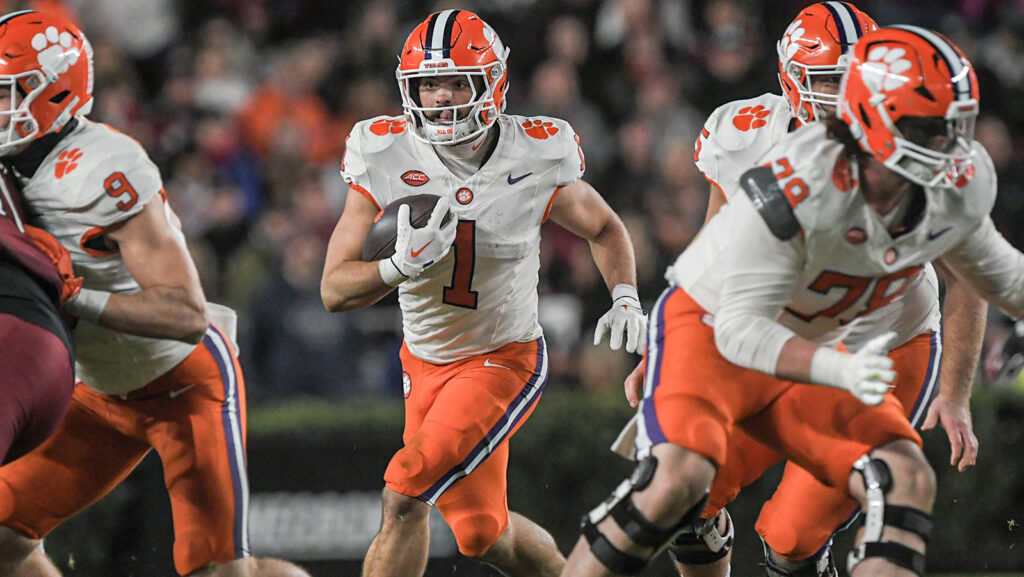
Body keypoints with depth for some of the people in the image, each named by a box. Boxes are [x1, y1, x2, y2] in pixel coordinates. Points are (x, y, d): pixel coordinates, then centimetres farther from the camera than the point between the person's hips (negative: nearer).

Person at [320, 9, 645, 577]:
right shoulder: (388, 159, -15)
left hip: (504, 360, -3)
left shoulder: (534, 159, -15)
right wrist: (400, 266, -34)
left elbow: (604, 229, 7)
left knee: (404, 496, -20)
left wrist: (626, 300, -11)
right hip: (426, 361, 3)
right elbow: (335, 289, -15)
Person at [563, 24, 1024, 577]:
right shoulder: (799, 187, -33)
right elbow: (739, 330, -31)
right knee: (681, 476, -30)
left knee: (908, 482, -14)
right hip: (709, 327, -7)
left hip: (808, 346, 7)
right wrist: (840, 370, -45)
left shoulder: (960, 186, -12)